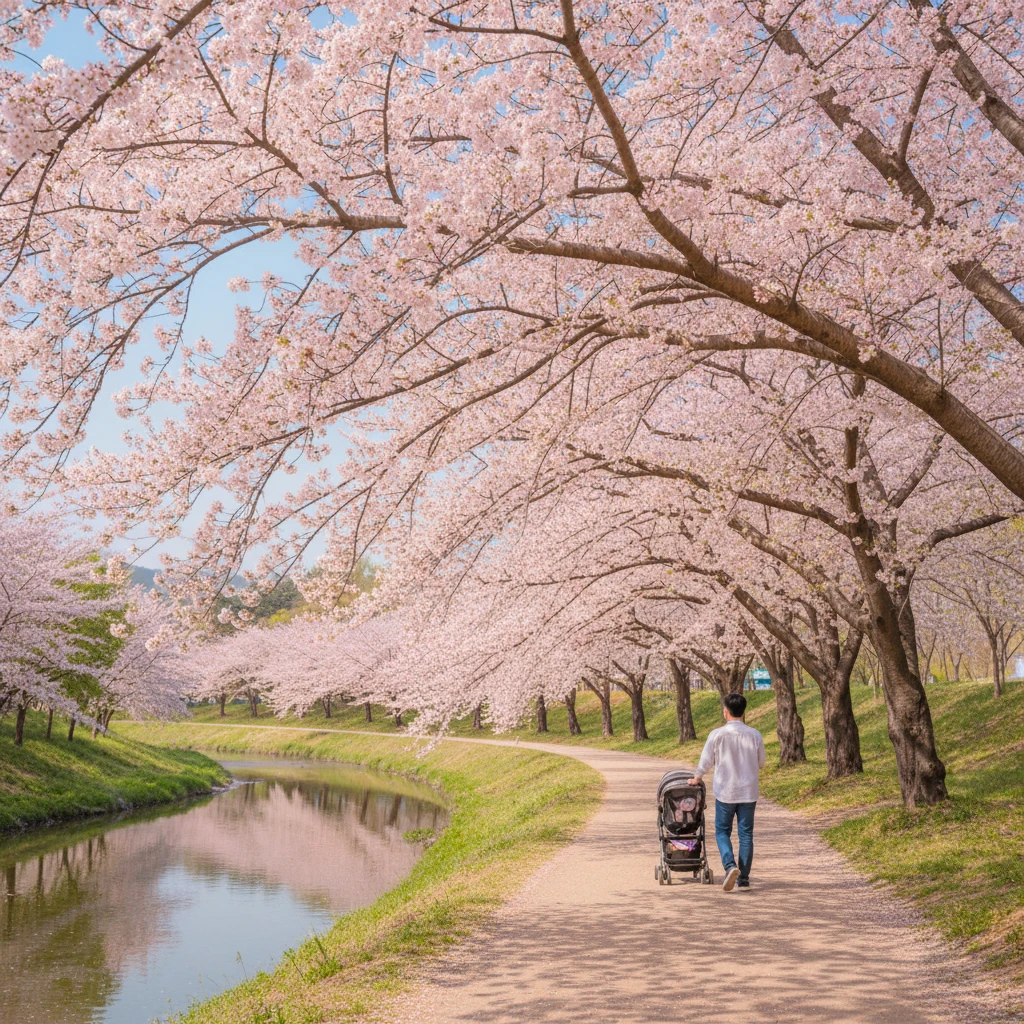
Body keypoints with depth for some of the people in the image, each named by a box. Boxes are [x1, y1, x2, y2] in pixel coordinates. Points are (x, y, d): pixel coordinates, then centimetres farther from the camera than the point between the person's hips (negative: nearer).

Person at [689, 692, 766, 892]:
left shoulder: (717, 735, -11)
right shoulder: (755, 735, -4)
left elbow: (706, 762, -4)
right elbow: (761, 763, 8)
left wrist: (696, 778, 15)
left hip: (725, 792, -2)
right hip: (748, 792, 2)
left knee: (722, 831, 11)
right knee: (746, 834, 10)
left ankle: (730, 866, -12)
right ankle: (744, 878, 11)